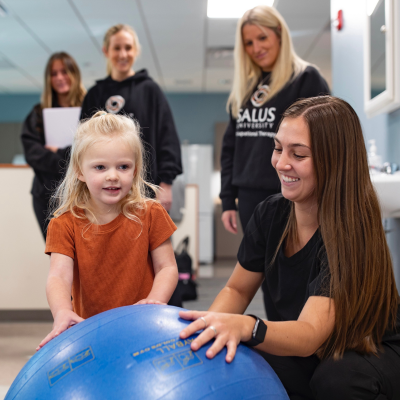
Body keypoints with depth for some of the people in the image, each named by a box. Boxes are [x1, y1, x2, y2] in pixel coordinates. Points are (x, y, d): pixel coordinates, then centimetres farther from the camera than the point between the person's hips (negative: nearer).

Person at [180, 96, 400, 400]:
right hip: (302, 360, 4)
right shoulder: (271, 214, -8)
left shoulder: (351, 232, -26)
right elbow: (238, 289, 3)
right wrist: (210, 324, -18)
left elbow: (310, 334, -34)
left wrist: (246, 327, -55)